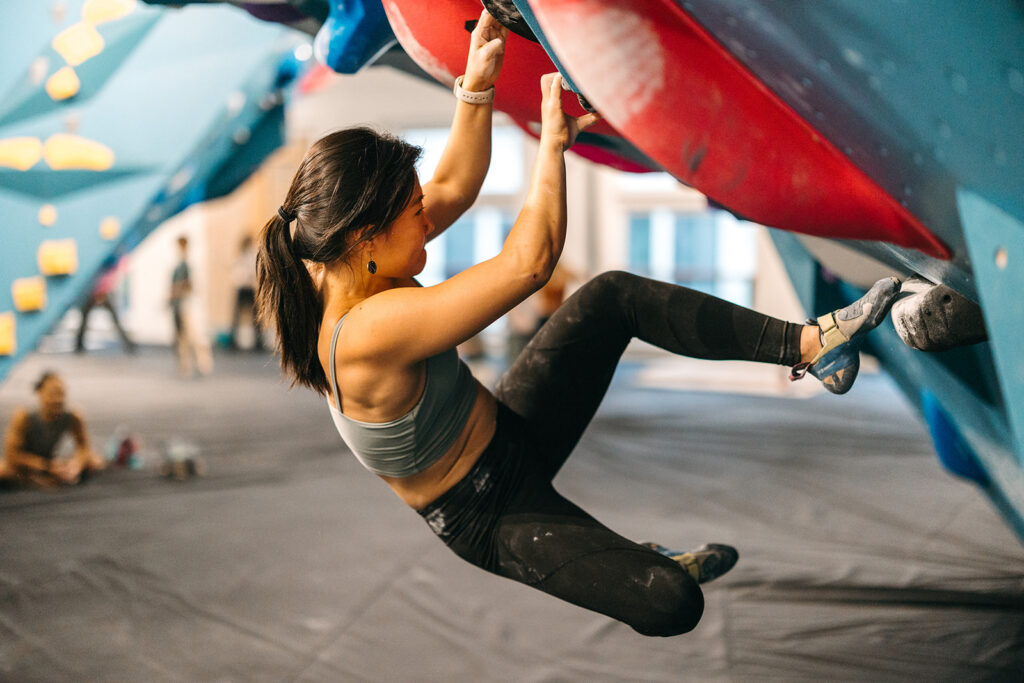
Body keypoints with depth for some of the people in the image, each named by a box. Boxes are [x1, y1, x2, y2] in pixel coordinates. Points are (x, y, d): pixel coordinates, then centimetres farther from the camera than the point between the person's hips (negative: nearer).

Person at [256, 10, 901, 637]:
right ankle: (654, 567, 13)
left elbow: (454, 188, 3)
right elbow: (529, 262, -36)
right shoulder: (368, 330, -37)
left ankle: (808, 343, 4)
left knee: (615, 294, -1)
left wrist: (476, 86, -7)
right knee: (674, 605, -24)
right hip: (489, 516, -9)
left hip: (504, 429, 9)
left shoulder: (343, 271, -9)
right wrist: (554, 140, -24)